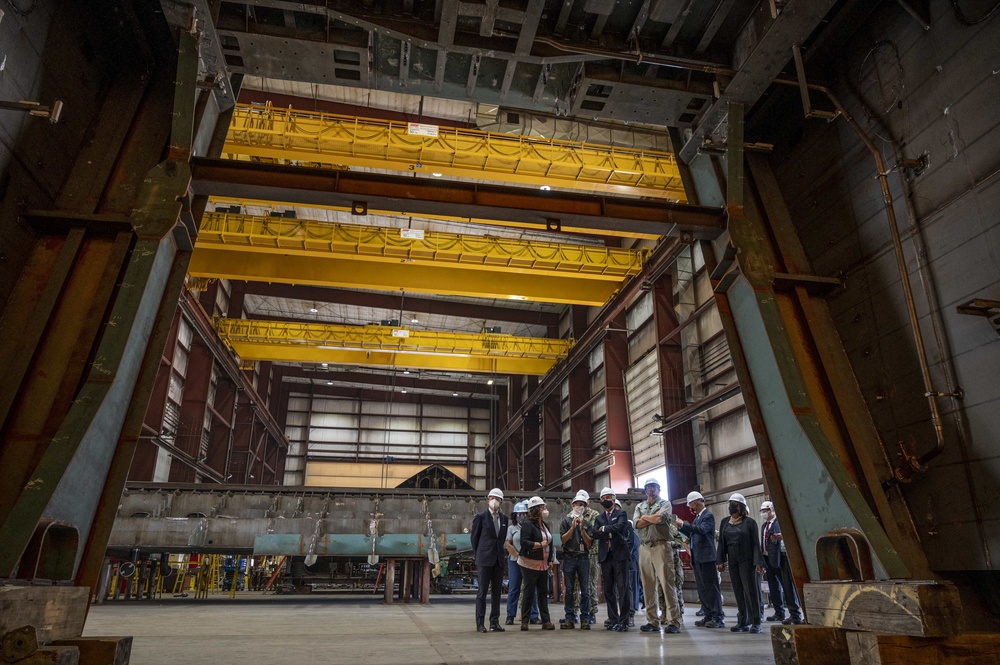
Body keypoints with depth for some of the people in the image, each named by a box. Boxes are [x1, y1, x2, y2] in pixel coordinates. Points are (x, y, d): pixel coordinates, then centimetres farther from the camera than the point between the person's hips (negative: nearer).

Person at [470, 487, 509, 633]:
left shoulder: (504, 518, 10)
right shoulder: (480, 517, -2)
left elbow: (503, 538, 15)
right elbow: (474, 537, 3)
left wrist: (502, 554, 7)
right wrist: (478, 556, 4)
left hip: (499, 559, 4)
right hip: (485, 559, -4)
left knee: (497, 592, 7)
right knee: (482, 591, -2)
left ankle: (494, 622, 14)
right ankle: (480, 623, 4)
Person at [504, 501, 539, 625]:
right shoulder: (511, 528, 6)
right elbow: (507, 544, 0)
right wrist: (518, 555, -9)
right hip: (514, 561, -1)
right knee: (513, 589, 1)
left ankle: (534, 616, 8)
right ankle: (510, 616, 8)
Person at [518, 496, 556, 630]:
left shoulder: (544, 525, 15)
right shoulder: (528, 524, -11)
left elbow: (549, 542, 19)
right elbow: (524, 542, -21)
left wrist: (550, 560, 14)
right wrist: (540, 545, -18)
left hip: (543, 564, 8)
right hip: (531, 564, -7)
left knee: (543, 592, 9)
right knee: (528, 593, -1)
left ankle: (546, 621, 13)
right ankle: (524, 621, 7)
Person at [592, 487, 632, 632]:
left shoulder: (621, 514, 6)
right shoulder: (599, 518, 16)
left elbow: (620, 526, -15)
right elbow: (594, 534, 1)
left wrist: (604, 529, -6)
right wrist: (611, 532, -11)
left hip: (619, 555, -4)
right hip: (605, 556, 4)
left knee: (622, 588, -6)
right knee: (608, 589, 6)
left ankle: (623, 621, -3)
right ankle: (613, 619, 13)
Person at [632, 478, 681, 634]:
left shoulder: (665, 503, 8)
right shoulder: (640, 506, 19)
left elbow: (660, 518, -12)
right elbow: (637, 524, 2)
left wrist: (645, 517, 3)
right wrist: (654, 517, -5)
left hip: (661, 546, -4)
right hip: (644, 547, 4)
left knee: (667, 583, -9)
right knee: (648, 585, 4)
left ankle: (673, 621, -7)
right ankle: (653, 621, 10)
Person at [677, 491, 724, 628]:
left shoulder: (708, 516, -9)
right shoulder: (697, 517, 18)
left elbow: (701, 529, -25)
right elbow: (692, 534, 21)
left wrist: (683, 524, -24)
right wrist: (681, 527, 11)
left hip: (706, 557, -9)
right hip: (697, 558, 9)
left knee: (711, 587, -6)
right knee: (702, 588, 11)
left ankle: (718, 618, -2)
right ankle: (708, 615, 17)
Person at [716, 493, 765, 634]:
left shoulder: (749, 522, -3)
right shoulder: (725, 522, 10)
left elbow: (756, 543, -6)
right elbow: (721, 542, 11)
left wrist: (758, 562, -13)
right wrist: (721, 561, 4)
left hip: (747, 561, -4)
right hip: (732, 561, 5)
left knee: (751, 590, -3)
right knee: (738, 592, 6)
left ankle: (756, 623, 4)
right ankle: (742, 622, 12)